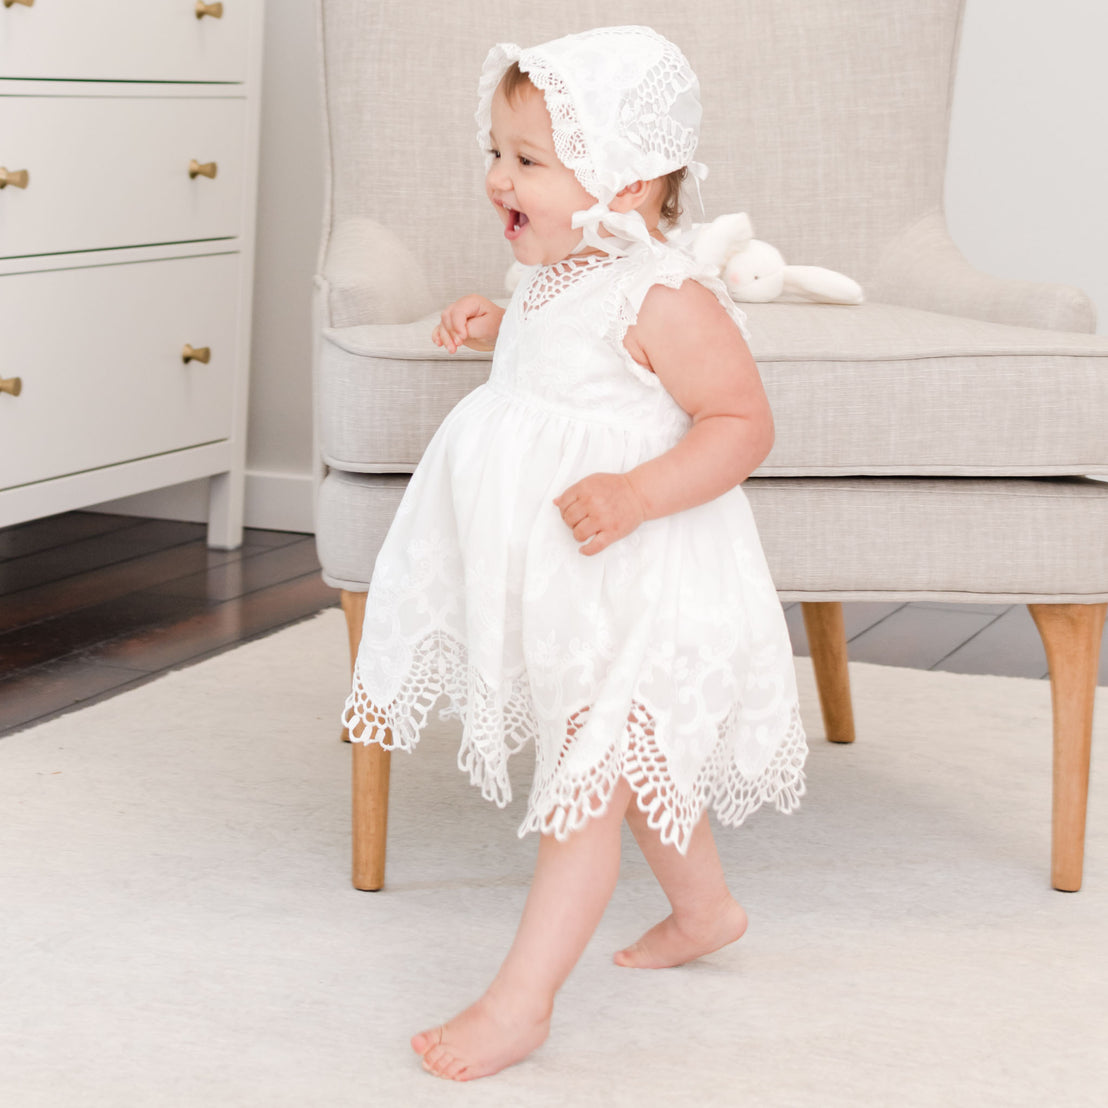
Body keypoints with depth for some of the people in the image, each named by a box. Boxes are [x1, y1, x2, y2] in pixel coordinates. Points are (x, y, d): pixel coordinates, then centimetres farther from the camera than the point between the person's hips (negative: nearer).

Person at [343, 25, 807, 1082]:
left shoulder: (663, 297, -21)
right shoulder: (559, 277, 7)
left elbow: (742, 421, -20)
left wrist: (635, 493, -33)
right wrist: (497, 330, 12)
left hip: (636, 587, -10)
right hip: (555, 582, 10)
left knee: (591, 775, -5)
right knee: (637, 762, 23)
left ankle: (521, 1000, 0)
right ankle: (704, 907, 45)